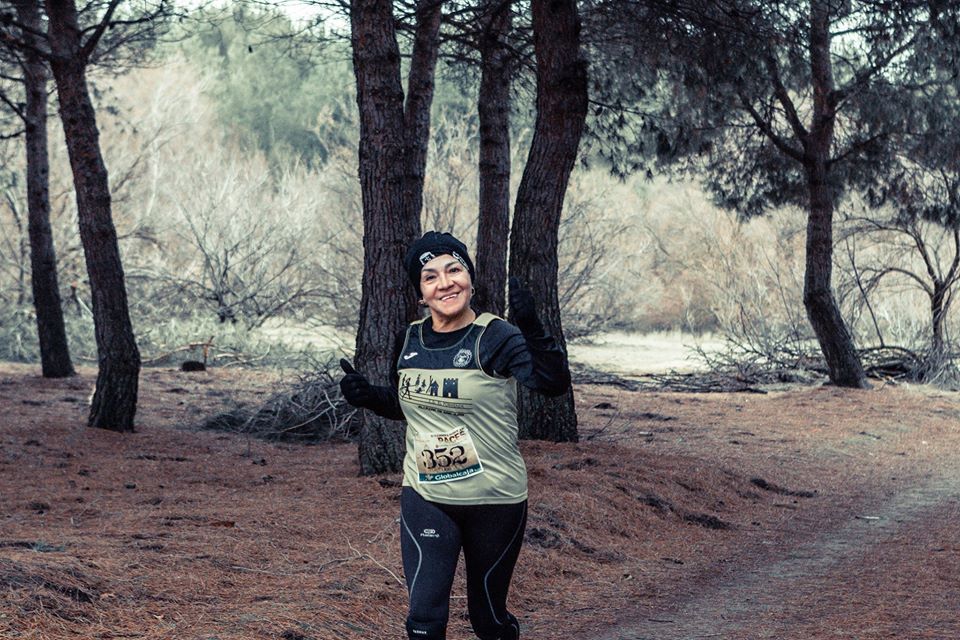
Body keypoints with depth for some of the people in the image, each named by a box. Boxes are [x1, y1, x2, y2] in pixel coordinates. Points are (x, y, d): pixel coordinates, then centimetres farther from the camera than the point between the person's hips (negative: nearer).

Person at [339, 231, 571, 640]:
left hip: (494, 502, -3)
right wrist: (367, 396, 0)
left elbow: (554, 383, -29)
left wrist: (531, 329, -44)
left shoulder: (495, 338, -13)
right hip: (425, 498, 3)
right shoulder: (409, 342, 3)